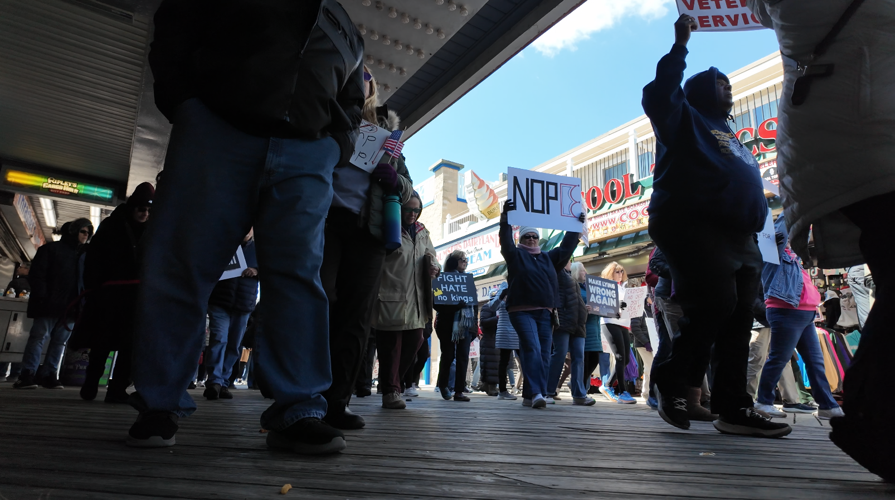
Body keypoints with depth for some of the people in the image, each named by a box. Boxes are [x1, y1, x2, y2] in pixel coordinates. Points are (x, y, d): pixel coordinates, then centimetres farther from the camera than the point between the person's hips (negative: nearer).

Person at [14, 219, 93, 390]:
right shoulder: (52, 249, 5)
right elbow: (37, 275, -2)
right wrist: (42, 297, -12)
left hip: (70, 306, 4)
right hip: (50, 304, -4)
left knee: (60, 341, 3)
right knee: (39, 336, -3)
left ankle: (49, 375, 6)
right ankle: (27, 375, 0)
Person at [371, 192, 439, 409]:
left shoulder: (423, 233, 18)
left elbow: (431, 258, 26)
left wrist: (433, 268, 2)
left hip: (415, 299, 6)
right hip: (391, 297, -6)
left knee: (414, 340, 7)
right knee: (391, 344, -2)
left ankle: (393, 383, 26)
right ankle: (390, 391, 9)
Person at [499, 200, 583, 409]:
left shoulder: (548, 257, 21)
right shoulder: (515, 255, 7)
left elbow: (566, 247, 21)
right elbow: (505, 241, -9)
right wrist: (506, 216, -22)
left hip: (545, 313, 6)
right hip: (522, 311, -5)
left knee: (544, 354, 1)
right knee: (532, 350, -19)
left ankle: (529, 396, 6)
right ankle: (536, 393, -22)